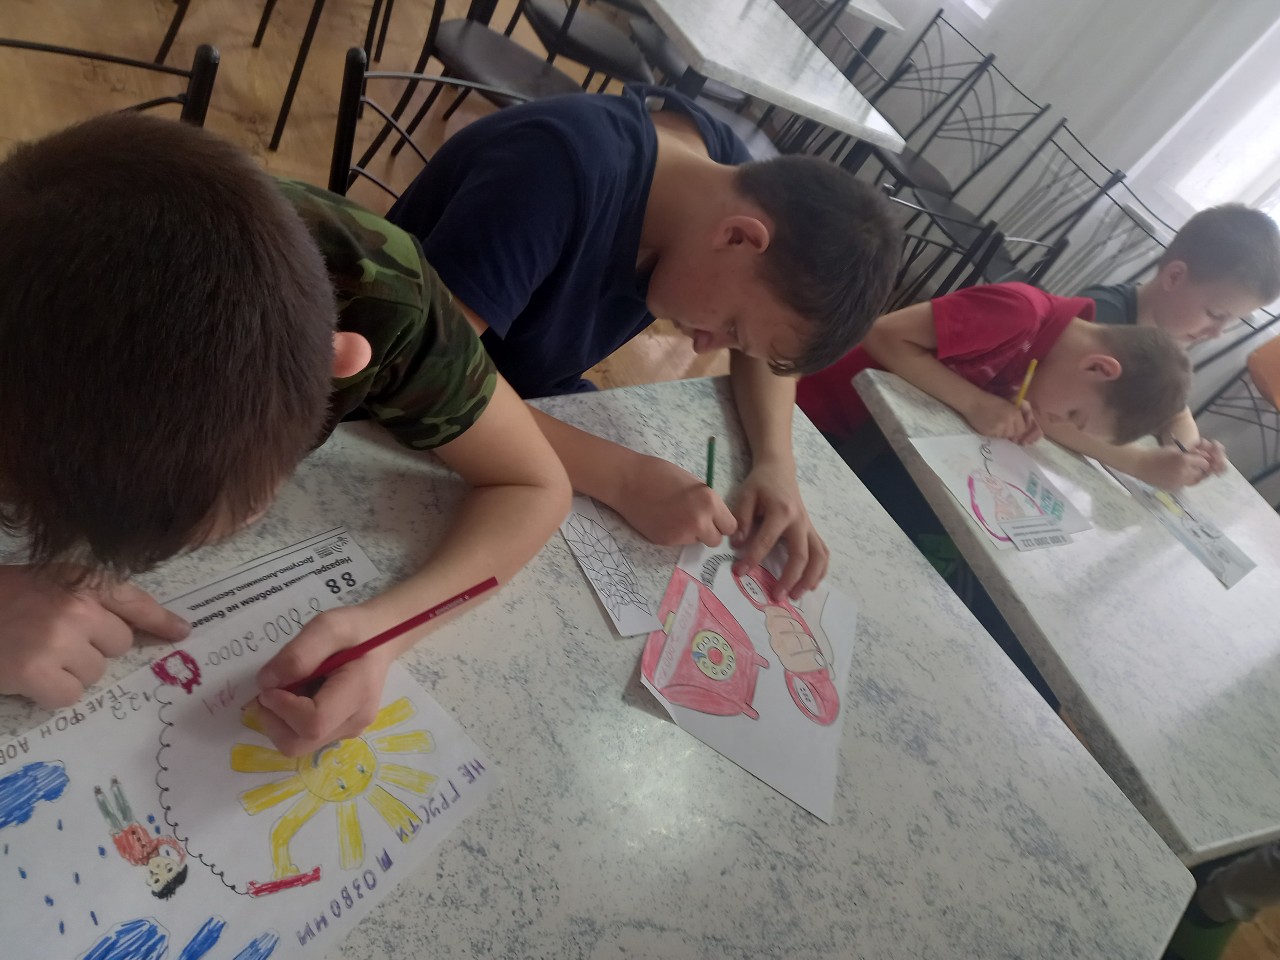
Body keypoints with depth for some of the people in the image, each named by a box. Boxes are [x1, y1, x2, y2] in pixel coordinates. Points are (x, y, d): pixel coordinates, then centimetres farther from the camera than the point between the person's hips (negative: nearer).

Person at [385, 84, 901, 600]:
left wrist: (776, 462, -16)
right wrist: (623, 477, -38)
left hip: (532, 395, 6)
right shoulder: (562, 174, -35)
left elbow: (763, 347, 1)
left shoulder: (729, 176, -12)